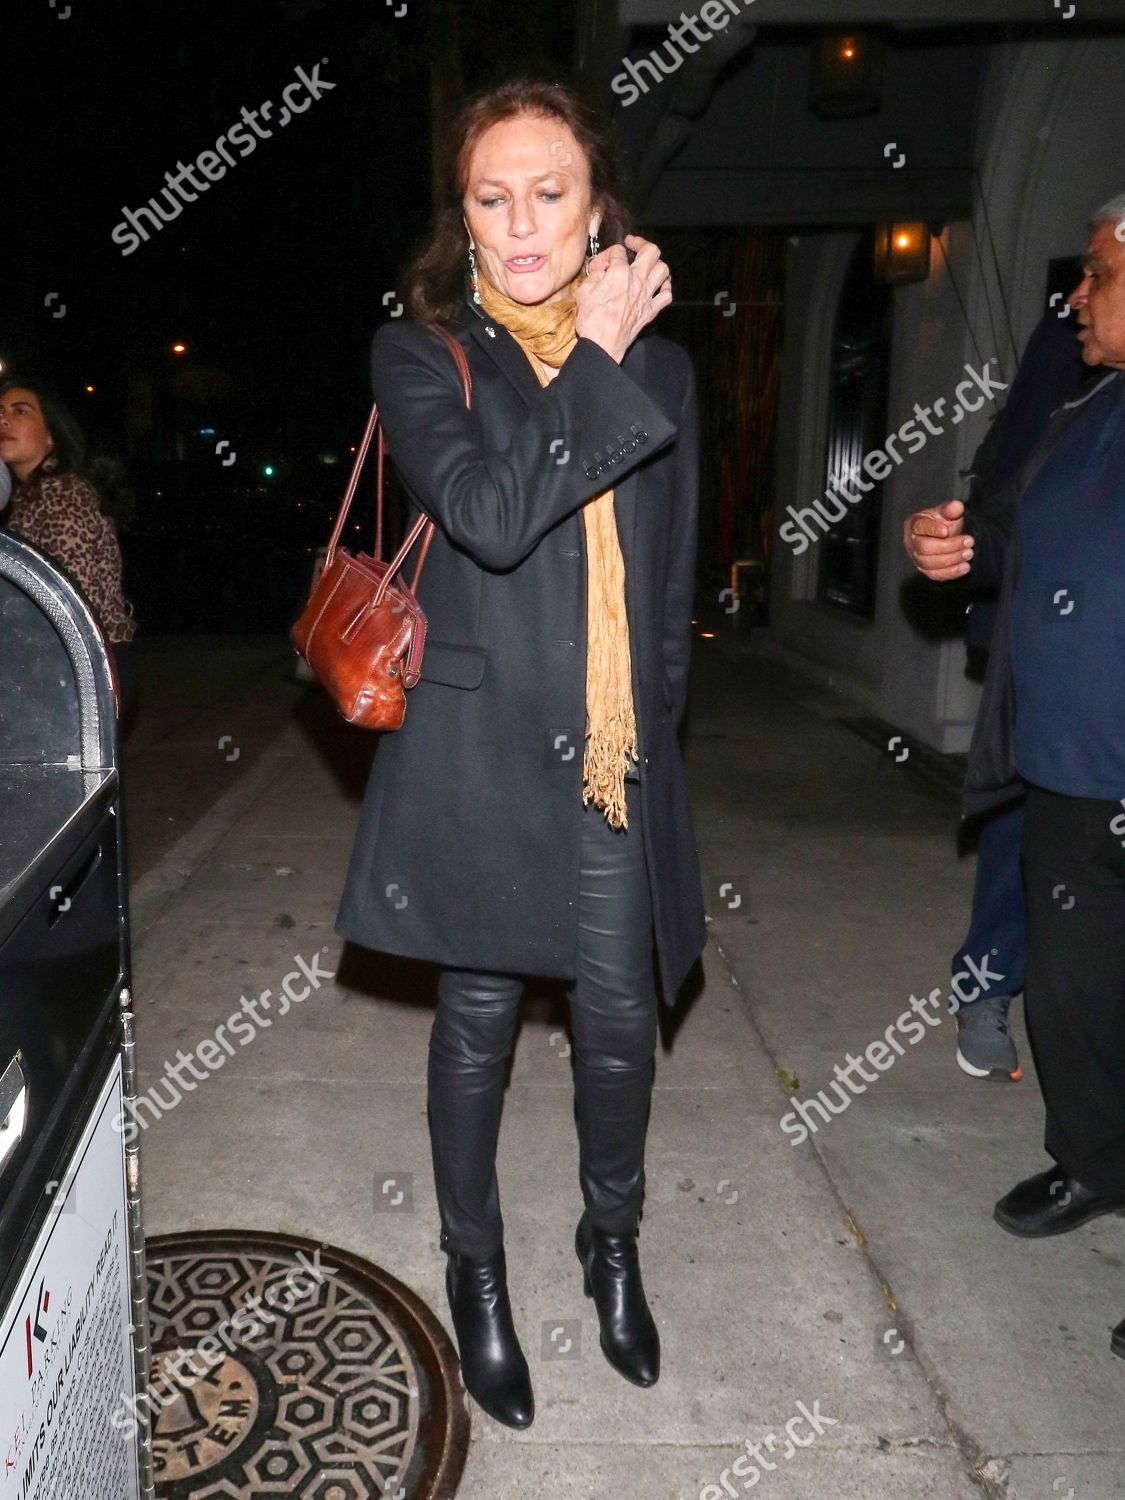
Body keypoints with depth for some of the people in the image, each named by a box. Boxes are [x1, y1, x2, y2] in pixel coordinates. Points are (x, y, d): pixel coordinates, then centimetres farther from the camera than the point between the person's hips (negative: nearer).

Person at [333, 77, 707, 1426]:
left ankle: (613, 1248, 39)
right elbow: (489, 515, -21)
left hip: (615, 757, 3)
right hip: (476, 751, -2)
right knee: (477, 1023, 10)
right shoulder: (419, 355, -1)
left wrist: (653, 727, 12)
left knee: (620, 1019, 11)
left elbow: (672, 580, 13)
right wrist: (594, 356, -14)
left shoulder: (659, 366, 8)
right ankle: (477, 1274, 35)